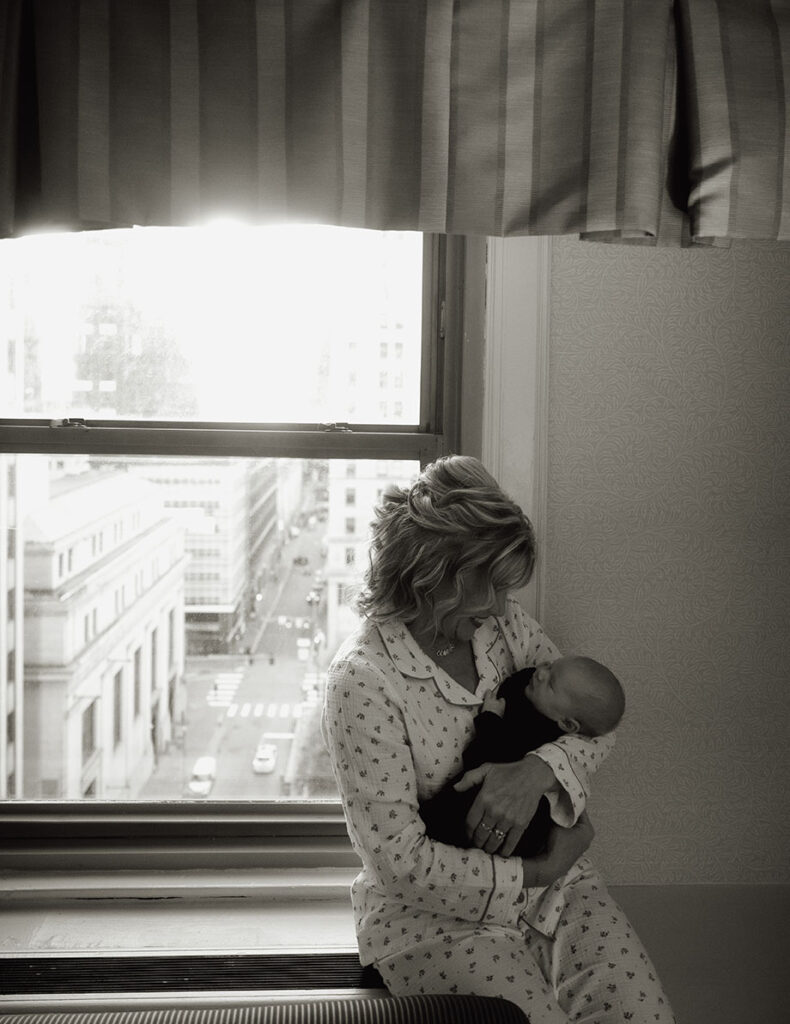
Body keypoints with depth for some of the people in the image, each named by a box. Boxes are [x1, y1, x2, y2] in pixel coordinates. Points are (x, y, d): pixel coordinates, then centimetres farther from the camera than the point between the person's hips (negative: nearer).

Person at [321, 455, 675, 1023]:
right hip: (434, 913, -5)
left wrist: (539, 769, -16)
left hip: (551, 880, 5)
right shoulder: (362, 681, -19)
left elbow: (596, 718, 6)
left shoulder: (502, 624, 0)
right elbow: (401, 862, -20)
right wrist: (536, 873, -17)